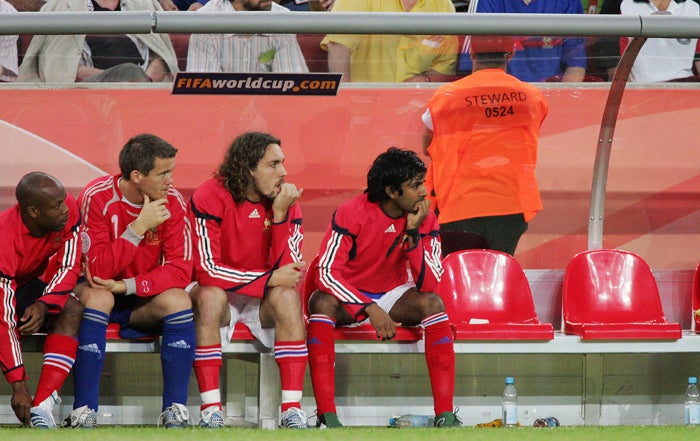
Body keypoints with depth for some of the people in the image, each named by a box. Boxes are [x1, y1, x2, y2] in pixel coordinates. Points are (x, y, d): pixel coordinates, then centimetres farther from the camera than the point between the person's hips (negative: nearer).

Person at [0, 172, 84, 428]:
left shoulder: (68, 210, -21)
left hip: (28, 286, 5)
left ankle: (42, 406, -34)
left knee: (72, 309, -25)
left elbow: (69, 267, -13)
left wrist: (43, 305, -34)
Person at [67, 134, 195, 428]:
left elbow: (180, 270, -16)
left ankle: (175, 410, -23)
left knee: (178, 300, -26)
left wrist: (126, 286, -27)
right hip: (100, 291, -3)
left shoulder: (172, 202, -10)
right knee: (97, 296, -35)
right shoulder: (97, 197, -19)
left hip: (141, 303, 3)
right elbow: (98, 270, -26)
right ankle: (83, 413, -35)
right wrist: (139, 227, -32)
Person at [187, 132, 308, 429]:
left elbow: (286, 271, -16)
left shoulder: (287, 202, -6)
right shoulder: (210, 198, -16)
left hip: (265, 301, 2)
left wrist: (279, 214, -25)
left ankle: (292, 409, -34)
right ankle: (211, 411, -35)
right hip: (223, 295, -2)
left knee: (287, 295, -29)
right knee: (209, 296, -35)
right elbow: (207, 270, -23)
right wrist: (270, 278, -24)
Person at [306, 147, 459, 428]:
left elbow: (428, 285, -16)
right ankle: (326, 415, -38)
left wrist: (412, 233, -27)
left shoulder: (424, 219, -10)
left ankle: (445, 415, -30)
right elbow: (325, 273, -26)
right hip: (350, 298, -3)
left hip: (393, 296, 3)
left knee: (432, 303, -26)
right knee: (322, 303, -34)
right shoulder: (351, 214, -20)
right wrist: (370, 310, -35)